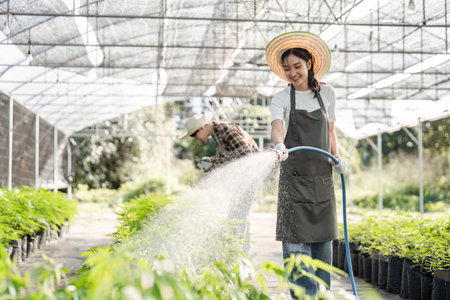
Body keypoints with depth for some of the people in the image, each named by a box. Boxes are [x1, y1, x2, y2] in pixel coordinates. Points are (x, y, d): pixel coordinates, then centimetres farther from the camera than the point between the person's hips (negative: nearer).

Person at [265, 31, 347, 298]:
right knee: (296, 240, -8)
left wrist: (337, 158, 4)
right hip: (294, 176, -3)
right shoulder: (282, 99, -3)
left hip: (322, 176, 3)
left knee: (323, 236, 6)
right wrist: (279, 144, -43)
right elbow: (277, 125, -22)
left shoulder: (327, 93, 8)